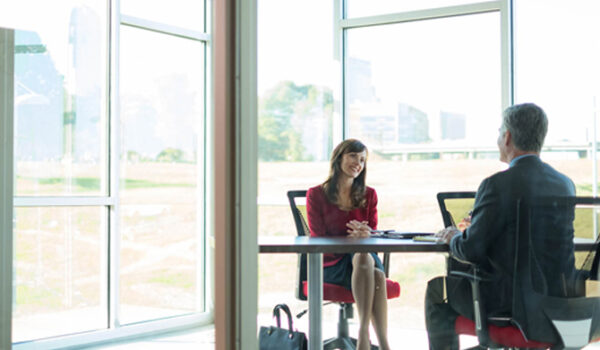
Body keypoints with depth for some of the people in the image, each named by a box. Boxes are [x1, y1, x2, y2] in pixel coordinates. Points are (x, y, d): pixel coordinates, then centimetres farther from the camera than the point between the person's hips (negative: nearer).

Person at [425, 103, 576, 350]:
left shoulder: (497, 184, -18)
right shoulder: (565, 184, 4)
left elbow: (471, 250, -17)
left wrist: (453, 238, 6)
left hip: (513, 302, -7)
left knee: (436, 290, 18)